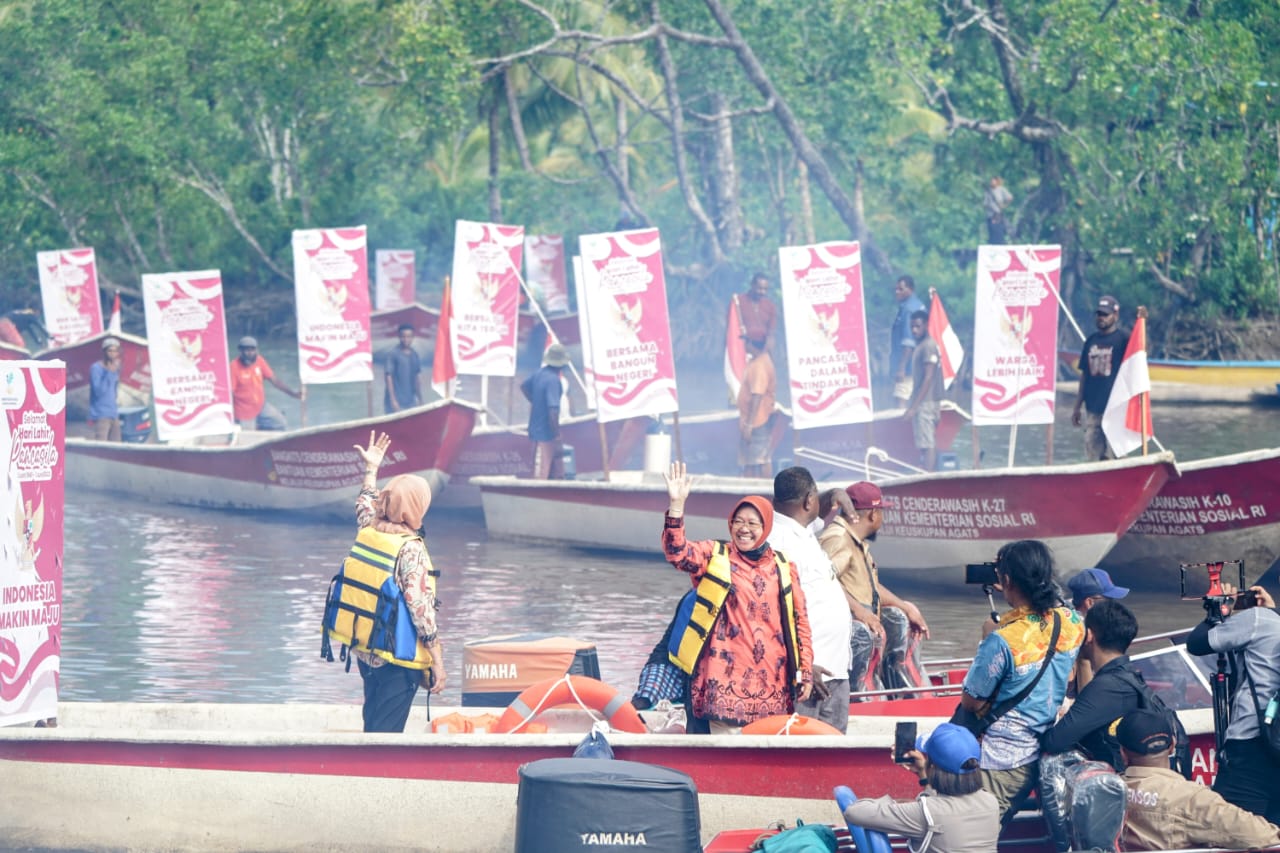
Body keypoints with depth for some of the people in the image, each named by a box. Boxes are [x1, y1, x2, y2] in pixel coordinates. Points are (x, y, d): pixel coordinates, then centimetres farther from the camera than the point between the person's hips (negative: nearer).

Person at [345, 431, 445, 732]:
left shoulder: (367, 533, 0)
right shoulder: (410, 550, -19)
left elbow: (365, 506, 26)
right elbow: (422, 609, -20)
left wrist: (371, 469, 40)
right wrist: (438, 663, -15)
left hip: (365, 653, 7)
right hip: (399, 662, -7)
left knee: (373, 727, 19)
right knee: (386, 733, -3)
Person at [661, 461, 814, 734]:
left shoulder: (783, 568, 13)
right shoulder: (714, 556, 5)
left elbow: (800, 622, 15)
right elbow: (676, 552, -13)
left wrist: (805, 673, 10)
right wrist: (676, 505, -27)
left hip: (773, 686, 3)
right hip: (726, 684, -3)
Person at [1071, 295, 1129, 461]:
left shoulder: (1123, 339, -2)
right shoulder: (1091, 340, 14)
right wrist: (1077, 407, 17)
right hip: (1092, 408, 6)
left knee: (1113, 457, -8)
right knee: (1091, 458, 9)